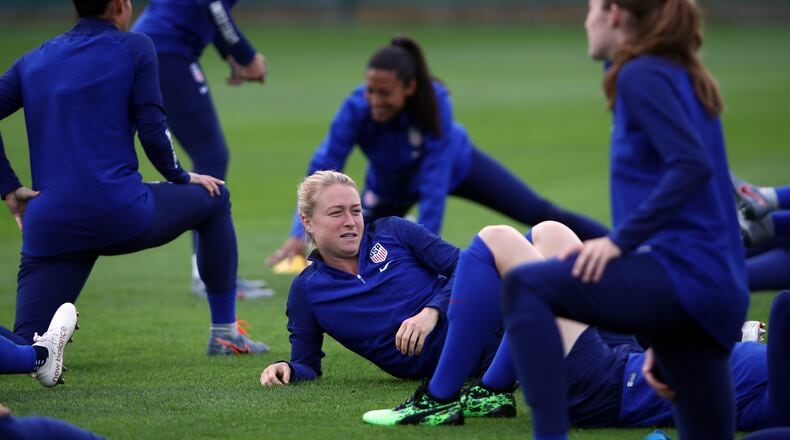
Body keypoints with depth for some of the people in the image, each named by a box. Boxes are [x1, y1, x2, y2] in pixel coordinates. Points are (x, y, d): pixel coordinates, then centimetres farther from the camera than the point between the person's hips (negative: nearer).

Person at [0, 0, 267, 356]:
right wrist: (180, 177, 14)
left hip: (48, 228, 3)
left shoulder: (32, 61, 14)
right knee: (213, 199, 27)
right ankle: (225, 333, 27)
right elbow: (152, 129, -2)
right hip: (122, 213, -3)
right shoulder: (134, 48, 3)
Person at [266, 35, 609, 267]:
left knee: (541, 215, 0)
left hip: (455, 166, -1)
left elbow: (434, 187, -38)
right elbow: (322, 171, -35)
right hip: (392, 187, 1)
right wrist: (299, 234, -46)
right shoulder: (356, 110, -37)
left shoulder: (435, 103, -39)